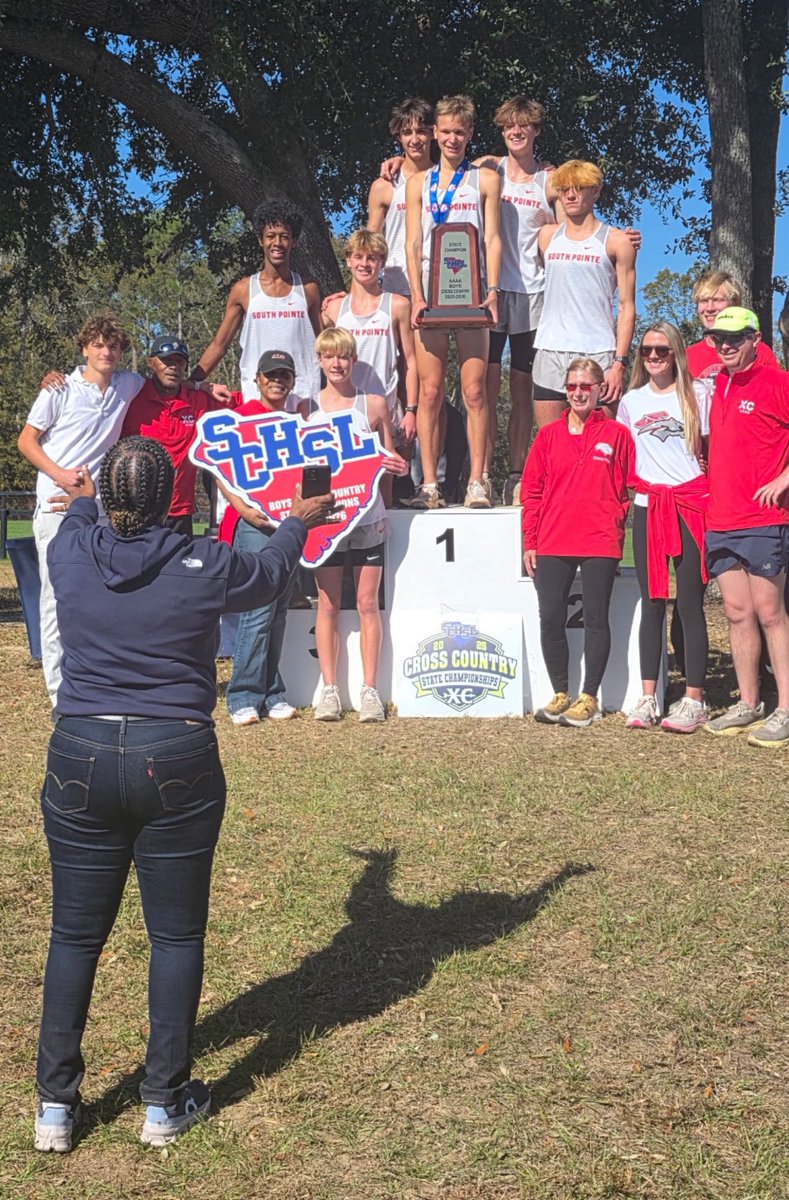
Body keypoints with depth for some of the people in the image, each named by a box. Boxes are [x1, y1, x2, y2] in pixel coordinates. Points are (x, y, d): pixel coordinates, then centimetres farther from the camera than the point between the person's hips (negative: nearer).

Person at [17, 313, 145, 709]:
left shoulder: (128, 385, 8)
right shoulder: (61, 390, -2)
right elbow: (26, 441, 1)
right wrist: (60, 474, -13)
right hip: (56, 506, -3)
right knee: (57, 598, -2)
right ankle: (61, 694, 2)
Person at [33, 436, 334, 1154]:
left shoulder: (71, 553, -2)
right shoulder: (207, 566, -9)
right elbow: (271, 575, 14)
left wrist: (83, 502, 49)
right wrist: (298, 524, 35)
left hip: (80, 759, 2)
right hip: (176, 763, -2)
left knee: (75, 934, 13)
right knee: (176, 935, 10)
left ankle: (56, 1106, 21)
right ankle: (166, 1103, 20)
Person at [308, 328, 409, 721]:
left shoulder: (374, 404, 6)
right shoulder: (308, 408, 6)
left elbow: (390, 460, 13)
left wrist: (399, 467, -10)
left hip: (367, 516, 0)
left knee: (368, 603, 1)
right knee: (328, 604, 3)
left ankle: (370, 690, 7)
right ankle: (329, 690, 9)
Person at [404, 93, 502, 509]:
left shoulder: (486, 179, 12)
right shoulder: (418, 182, 16)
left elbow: (492, 240, 5)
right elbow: (412, 244, 9)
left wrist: (491, 291, -10)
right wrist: (417, 296, -6)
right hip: (430, 296, 1)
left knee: (474, 392, -6)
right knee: (430, 393, -3)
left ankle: (476, 483, -5)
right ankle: (429, 484, -1)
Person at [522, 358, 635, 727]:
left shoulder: (617, 434, 3)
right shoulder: (548, 435, 9)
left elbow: (628, 489, 5)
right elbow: (532, 491, 9)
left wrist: (617, 529, -5)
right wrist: (530, 542, 4)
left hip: (600, 544, -2)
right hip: (552, 544, 3)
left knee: (595, 619, 3)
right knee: (550, 620, 1)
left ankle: (589, 698, 11)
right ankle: (560, 694, 14)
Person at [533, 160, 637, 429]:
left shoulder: (616, 241, 3)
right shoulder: (547, 236, 14)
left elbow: (627, 307, -1)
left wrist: (620, 362, -9)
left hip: (598, 353, -3)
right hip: (550, 353, 4)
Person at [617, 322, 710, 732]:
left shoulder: (697, 395, 4)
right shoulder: (631, 401, 13)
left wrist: (710, 490, -5)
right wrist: (636, 484, 8)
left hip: (691, 504, -3)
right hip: (648, 508, 3)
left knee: (690, 603, -5)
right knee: (652, 603, 3)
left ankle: (693, 699, -2)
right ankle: (648, 698, 6)